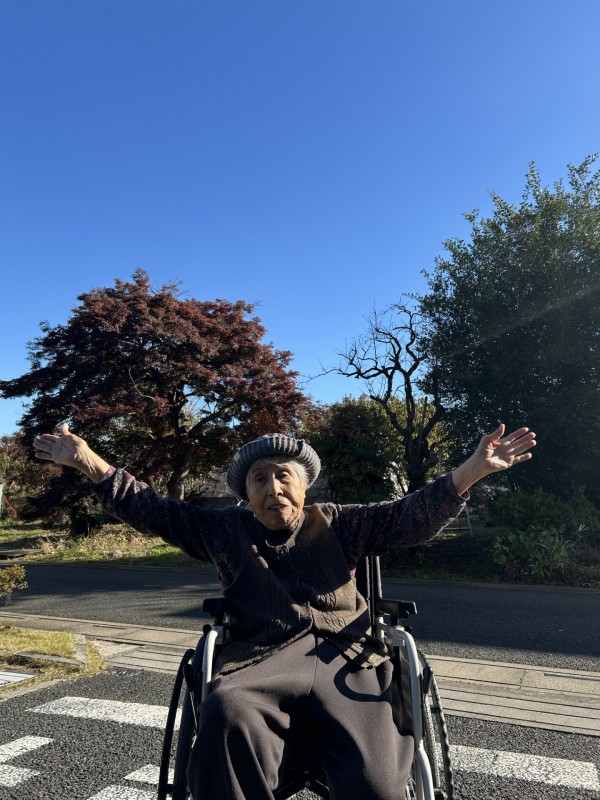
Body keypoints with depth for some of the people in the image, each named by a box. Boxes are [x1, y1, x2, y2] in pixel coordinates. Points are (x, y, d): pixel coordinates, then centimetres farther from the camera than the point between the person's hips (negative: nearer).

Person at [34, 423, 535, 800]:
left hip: (345, 657, 1)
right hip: (261, 657, 0)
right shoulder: (224, 530, 18)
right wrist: (88, 460, 9)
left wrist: (474, 468, 1)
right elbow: (152, 512, 16)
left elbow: (413, 517, 12)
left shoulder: (339, 525, 17)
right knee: (226, 713, -36)